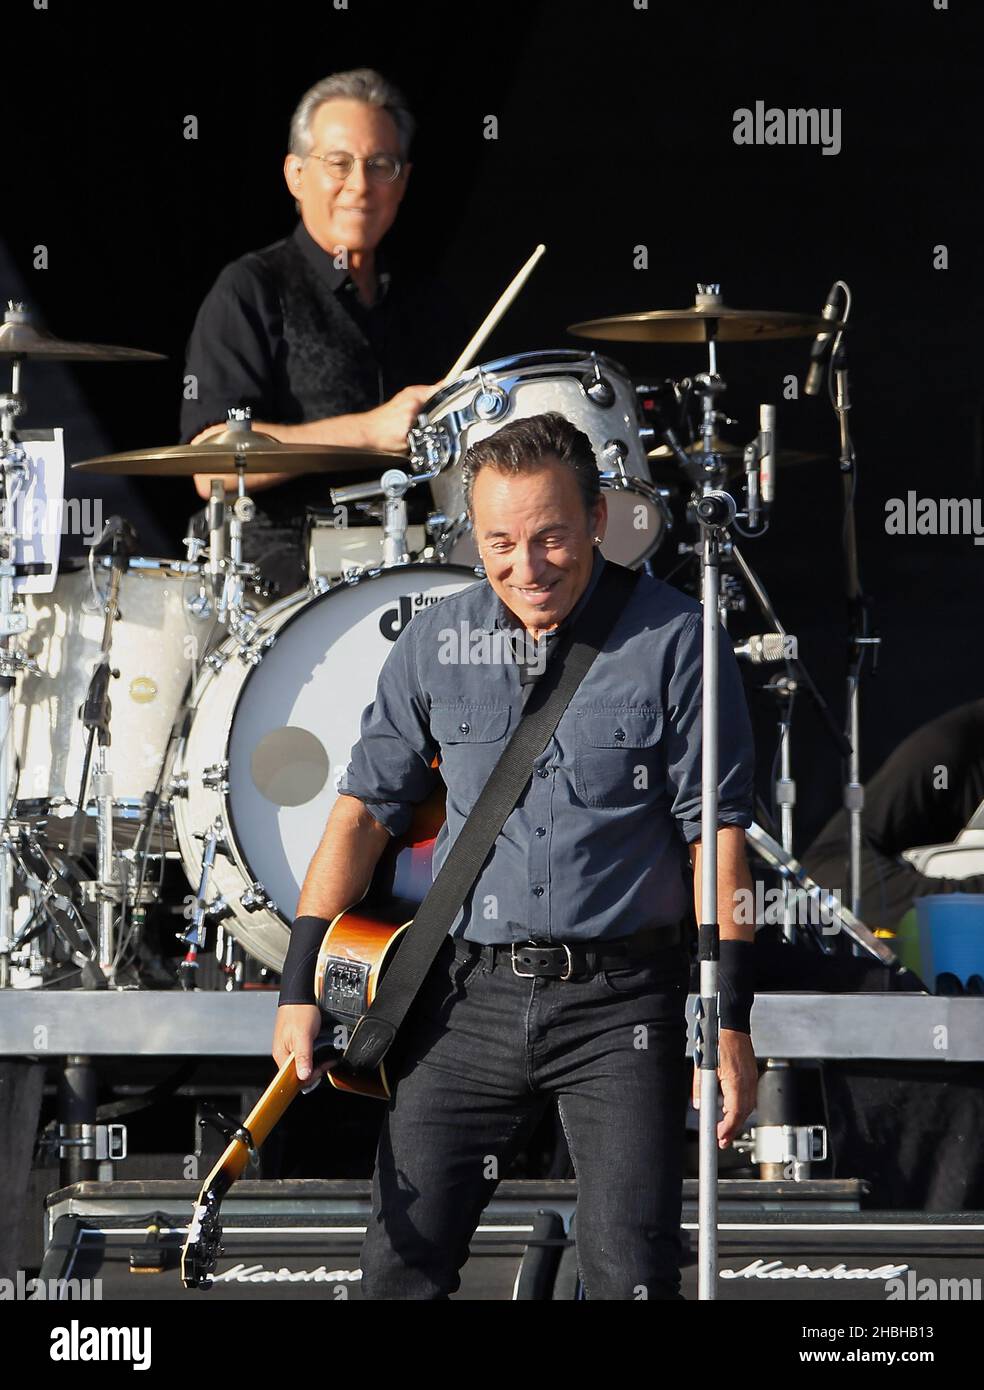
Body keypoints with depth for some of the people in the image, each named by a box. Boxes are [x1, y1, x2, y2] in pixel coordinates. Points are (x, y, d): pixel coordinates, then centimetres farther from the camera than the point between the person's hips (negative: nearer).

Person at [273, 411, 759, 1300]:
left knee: (631, 1275, -8)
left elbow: (717, 834, -5)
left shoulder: (671, 640, -6)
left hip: (621, 1002, -3)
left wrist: (728, 1018, -11)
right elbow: (366, 810, 10)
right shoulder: (437, 644, 5)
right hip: (466, 1001, 4)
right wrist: (302, 986, 3)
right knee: (403, 1263, 3)